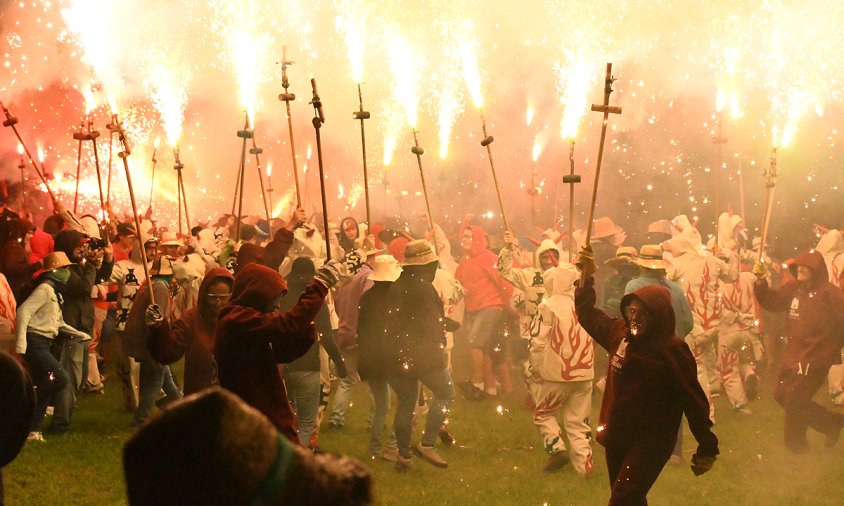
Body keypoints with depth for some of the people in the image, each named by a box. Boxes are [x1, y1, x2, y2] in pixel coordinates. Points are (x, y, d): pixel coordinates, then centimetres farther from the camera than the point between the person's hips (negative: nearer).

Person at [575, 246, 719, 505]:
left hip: (651, 441, -7)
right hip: (617, 435, 7)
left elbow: (694, 400, -13)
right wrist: (586, 276, 13)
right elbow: (588, 314, 22)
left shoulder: (673, 350, -15)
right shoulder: (620, 332, 3)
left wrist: (707, 448, -11)